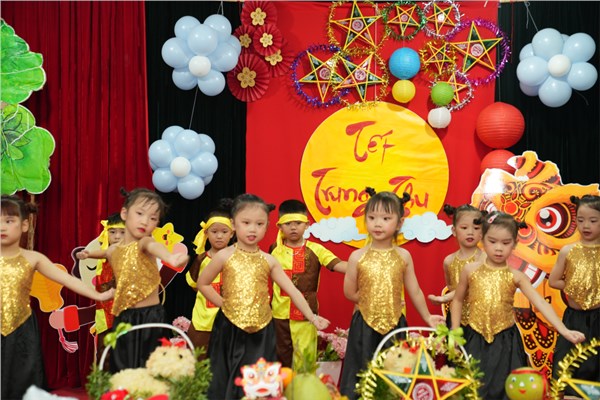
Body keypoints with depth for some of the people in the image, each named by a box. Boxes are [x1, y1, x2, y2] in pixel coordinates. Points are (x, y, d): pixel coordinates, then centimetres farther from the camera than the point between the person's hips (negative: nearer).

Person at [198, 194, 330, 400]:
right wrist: (223, 303, -3)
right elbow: (203, 284, 4)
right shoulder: (224, 256, -5)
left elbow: (292, 291, -1)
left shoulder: (269, 261, 1)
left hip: (261, 329, 2)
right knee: (227, 381, 6)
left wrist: (312, 317, -8)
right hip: (230, 328, -2)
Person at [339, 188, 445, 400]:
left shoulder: (403, 256, -3)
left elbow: (415, 291, 7)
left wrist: (427, 317, 13)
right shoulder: (357, 256, -7)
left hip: (395, 324, 1)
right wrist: (371, 301, 1)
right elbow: (349, 293, -1)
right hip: (365, 324, -1)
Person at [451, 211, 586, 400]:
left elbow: (541, 303, -15)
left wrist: (564, 331, -26)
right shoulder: (470, 270, -4)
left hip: (505, 341, 0)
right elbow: (458, 301, 8)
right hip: (475, 338, 0)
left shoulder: (516, 276, -5)